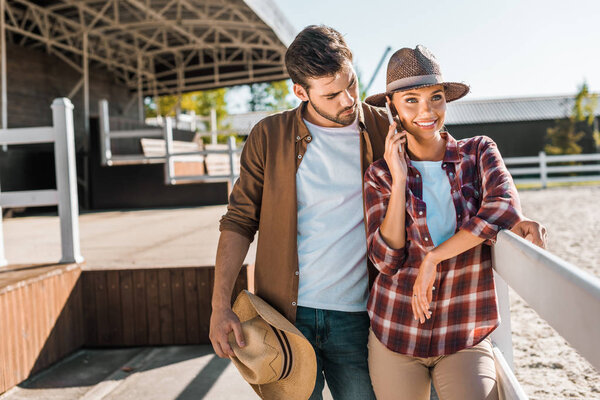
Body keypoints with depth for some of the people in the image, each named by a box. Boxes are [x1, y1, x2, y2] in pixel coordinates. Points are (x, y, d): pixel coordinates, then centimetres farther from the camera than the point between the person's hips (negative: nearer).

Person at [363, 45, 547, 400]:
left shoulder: (479, 152, 1)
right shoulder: (380, 174, 1)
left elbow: (506, 207, -19)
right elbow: (386, 260, -9)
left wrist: (434, 257, -17)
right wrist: (398, 179, -12)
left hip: (466, 338, -1)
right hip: (394, 334, 1)